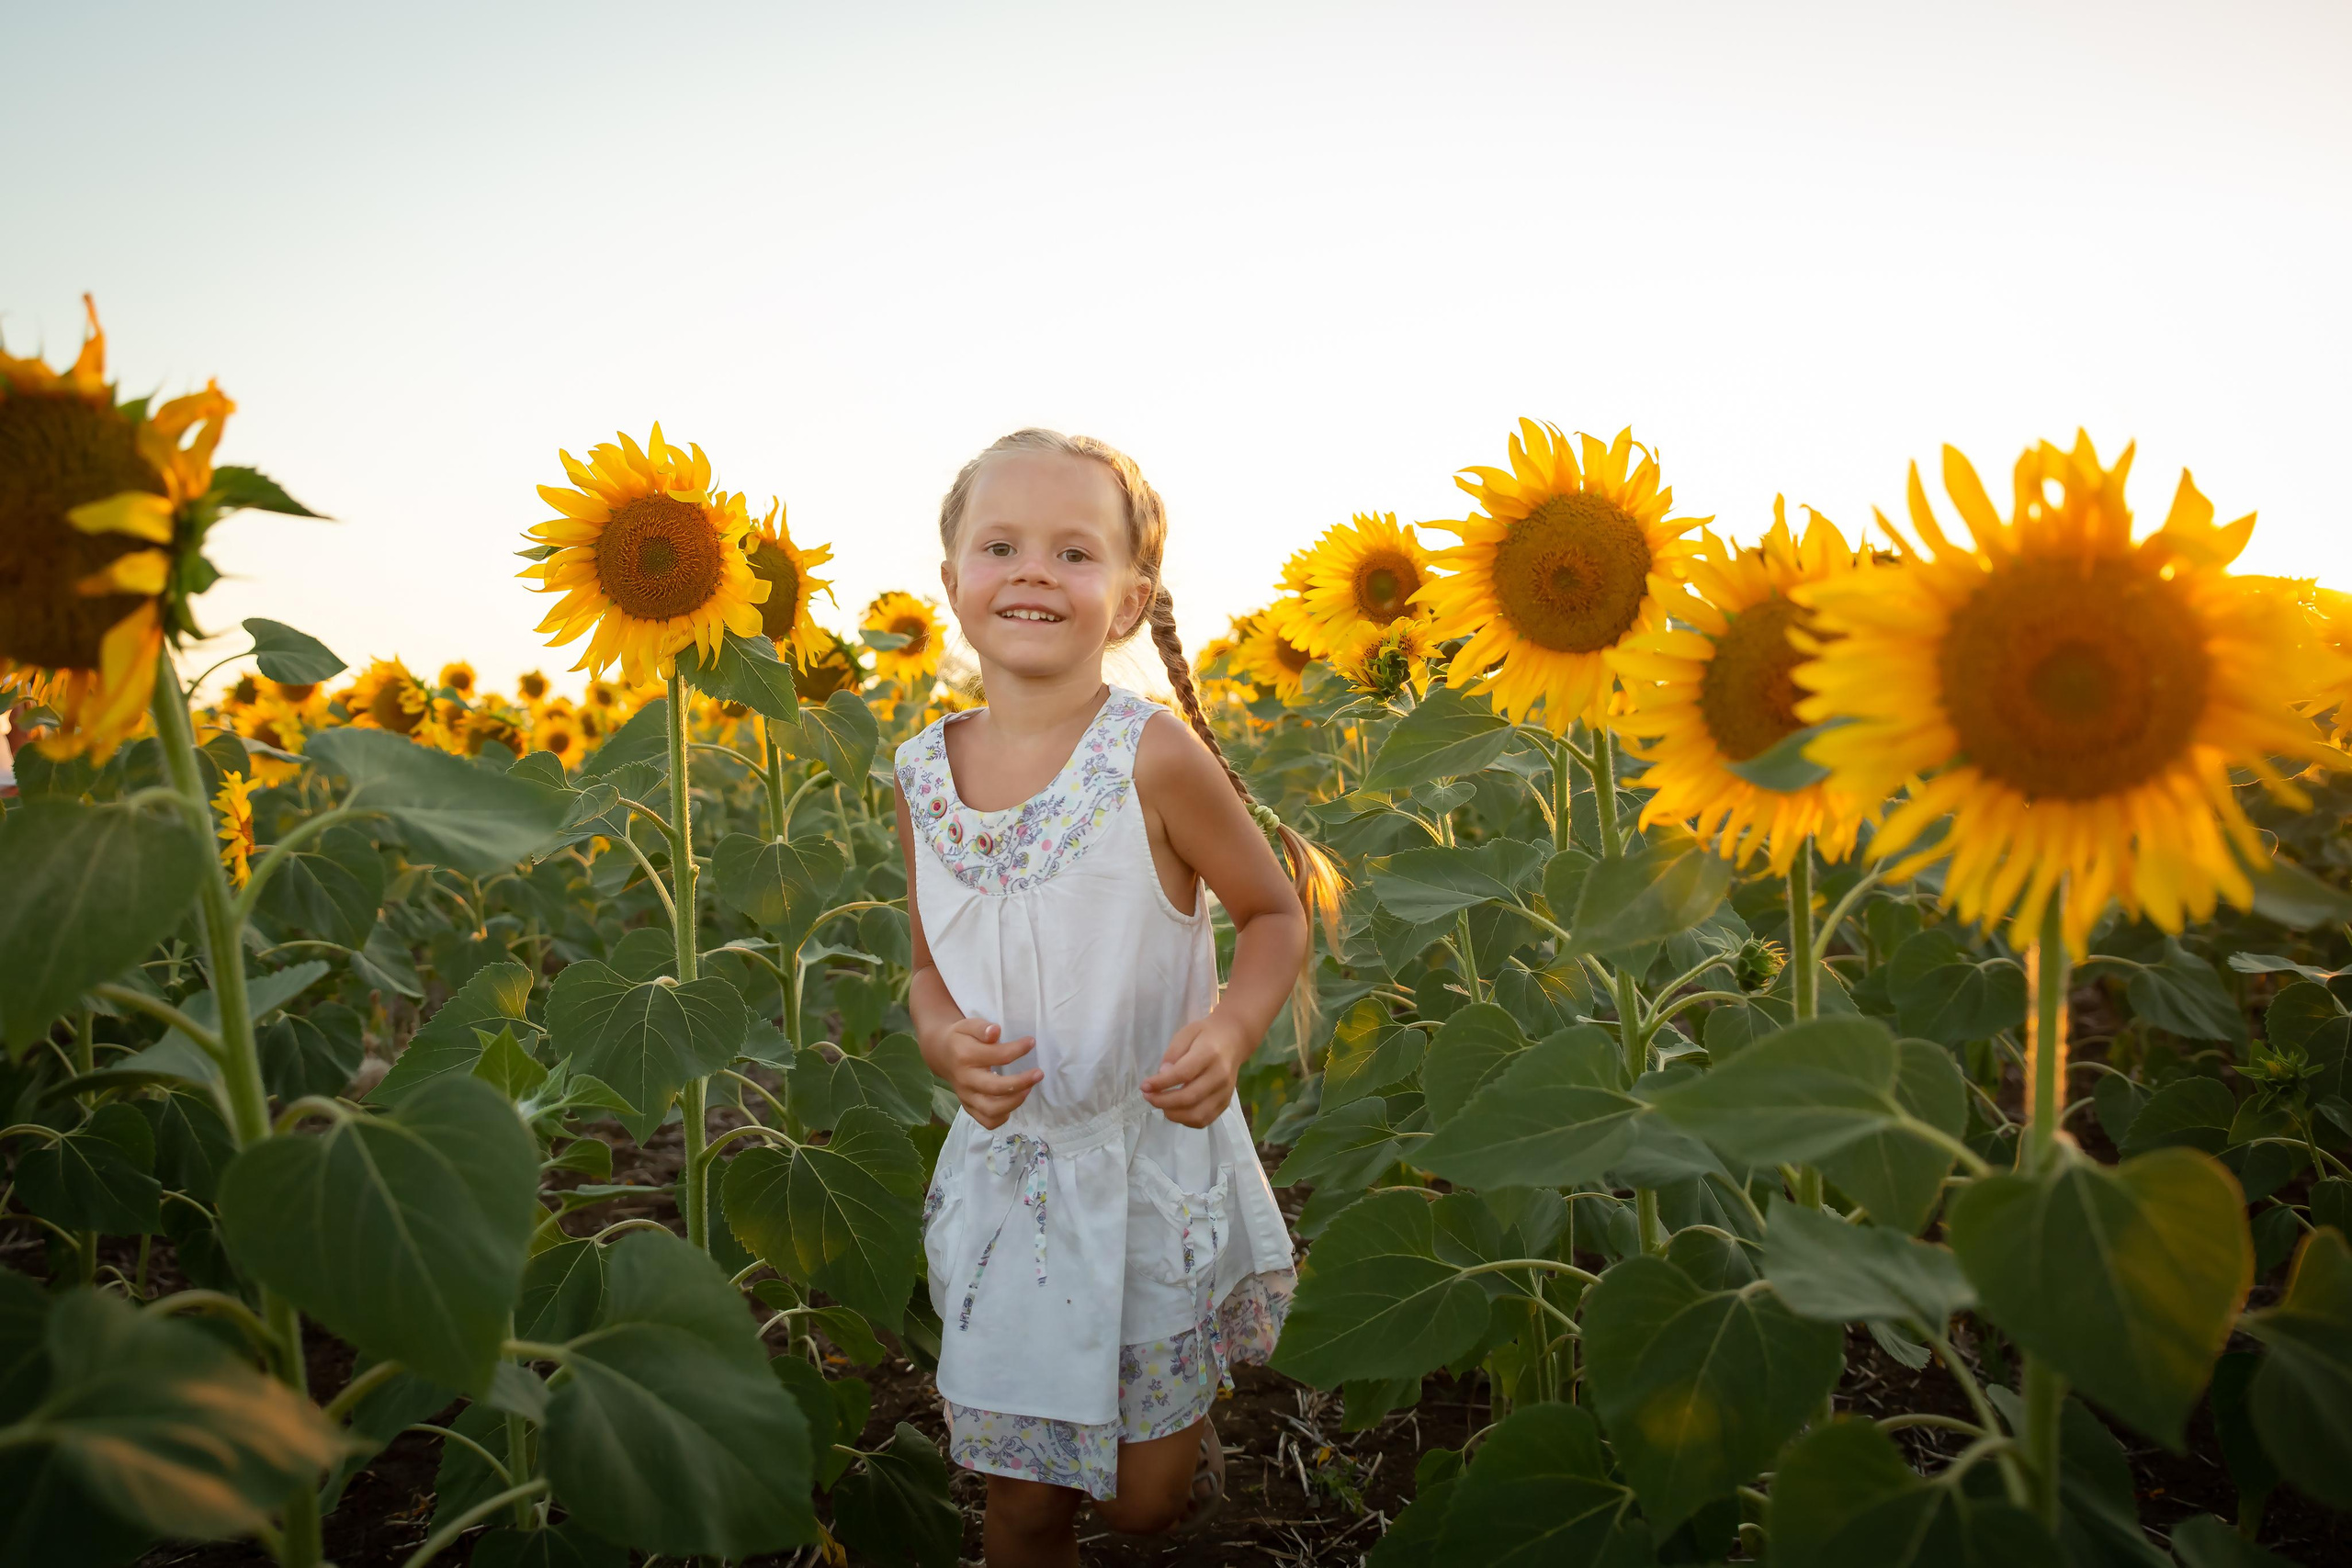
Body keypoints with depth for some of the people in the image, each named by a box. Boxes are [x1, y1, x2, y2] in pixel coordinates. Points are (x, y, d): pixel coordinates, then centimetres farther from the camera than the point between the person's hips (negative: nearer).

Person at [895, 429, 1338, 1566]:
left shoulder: (1154, 756, -18)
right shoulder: (924, 774, -4)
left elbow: (1277, 915, -6)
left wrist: (1231, 1030, -25)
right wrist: (940, 1035, -13)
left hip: (1155, 1162, -3)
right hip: (1005, 1167, 3)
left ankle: (1186, 1431, 46)